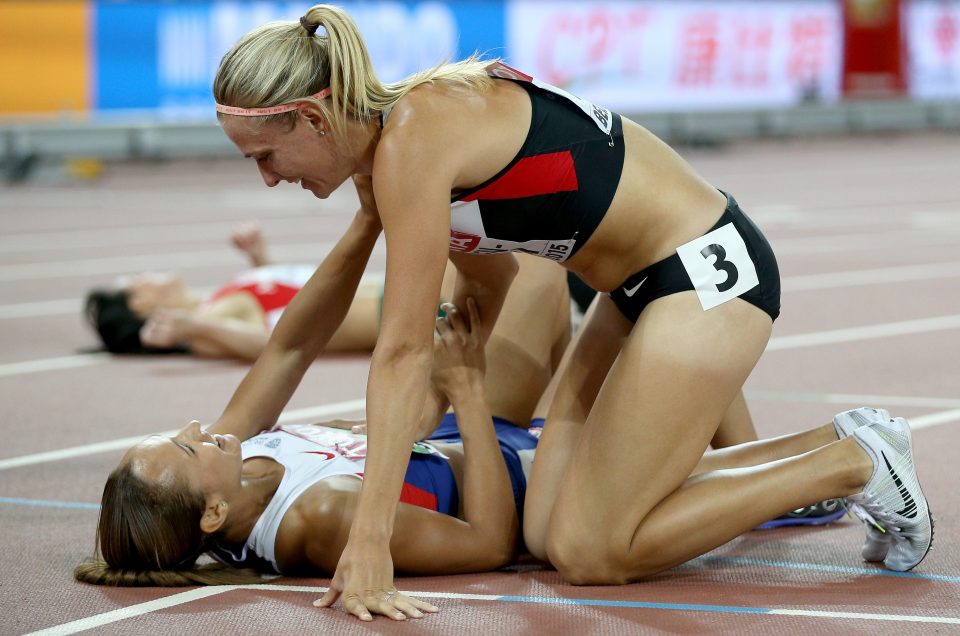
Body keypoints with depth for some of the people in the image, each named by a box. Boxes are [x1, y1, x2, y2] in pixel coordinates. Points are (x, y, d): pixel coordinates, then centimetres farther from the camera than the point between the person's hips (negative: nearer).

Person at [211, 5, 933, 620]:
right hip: (644, 285, 10)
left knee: (589, 551, -8)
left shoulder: (412, 140, -22)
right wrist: (413, 423, 18)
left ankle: (854, 465, 4)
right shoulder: (413, 125, 7)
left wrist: (370, 540, -25)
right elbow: (488, 282, 22)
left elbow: (404, 351, -25)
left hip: (709, 271, -10)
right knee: (551, 532, 5)